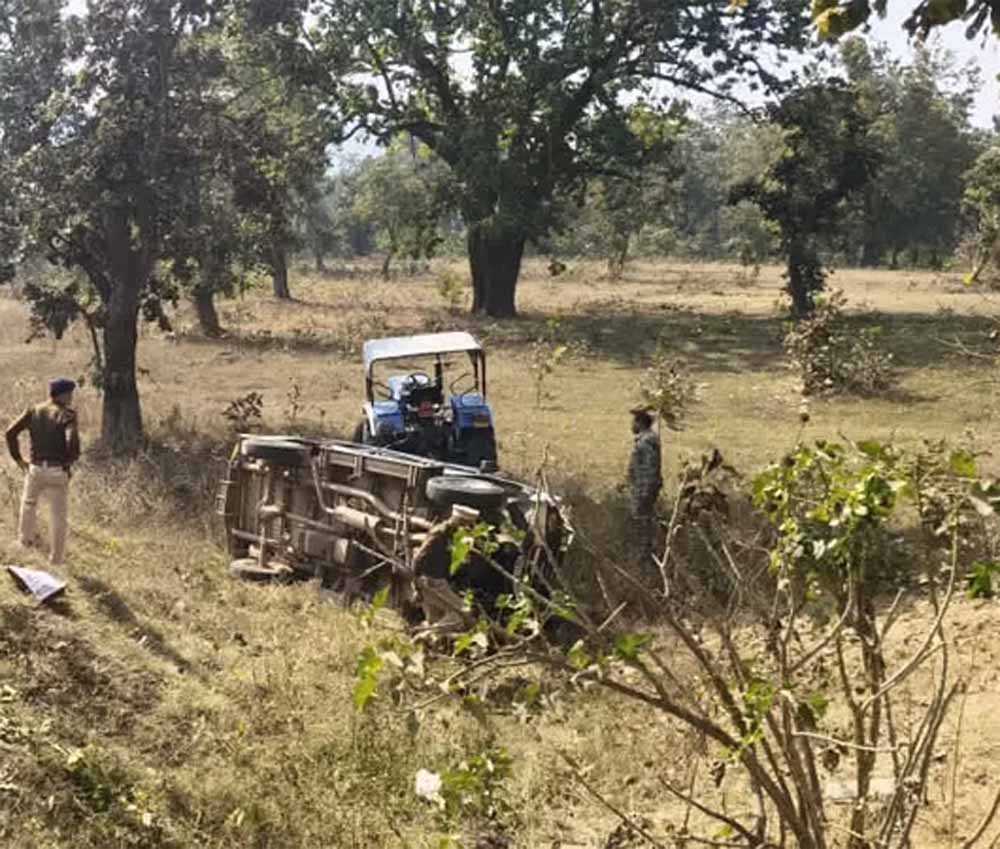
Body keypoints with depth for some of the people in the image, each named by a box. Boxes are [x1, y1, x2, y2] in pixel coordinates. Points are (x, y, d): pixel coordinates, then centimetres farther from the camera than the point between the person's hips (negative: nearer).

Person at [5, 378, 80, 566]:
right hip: (58, 473, -4)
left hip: (36, 469, 4)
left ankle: (26, 537, 53)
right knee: (59, 518, 12)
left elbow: (11, 432, -4)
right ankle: (57, 557, 20)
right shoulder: (67, 415, -10)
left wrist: (18, 459, 5)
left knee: (29, 503, 33)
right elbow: (72, 442, -25)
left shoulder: (33, 411, 3)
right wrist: (70, 462, -7)